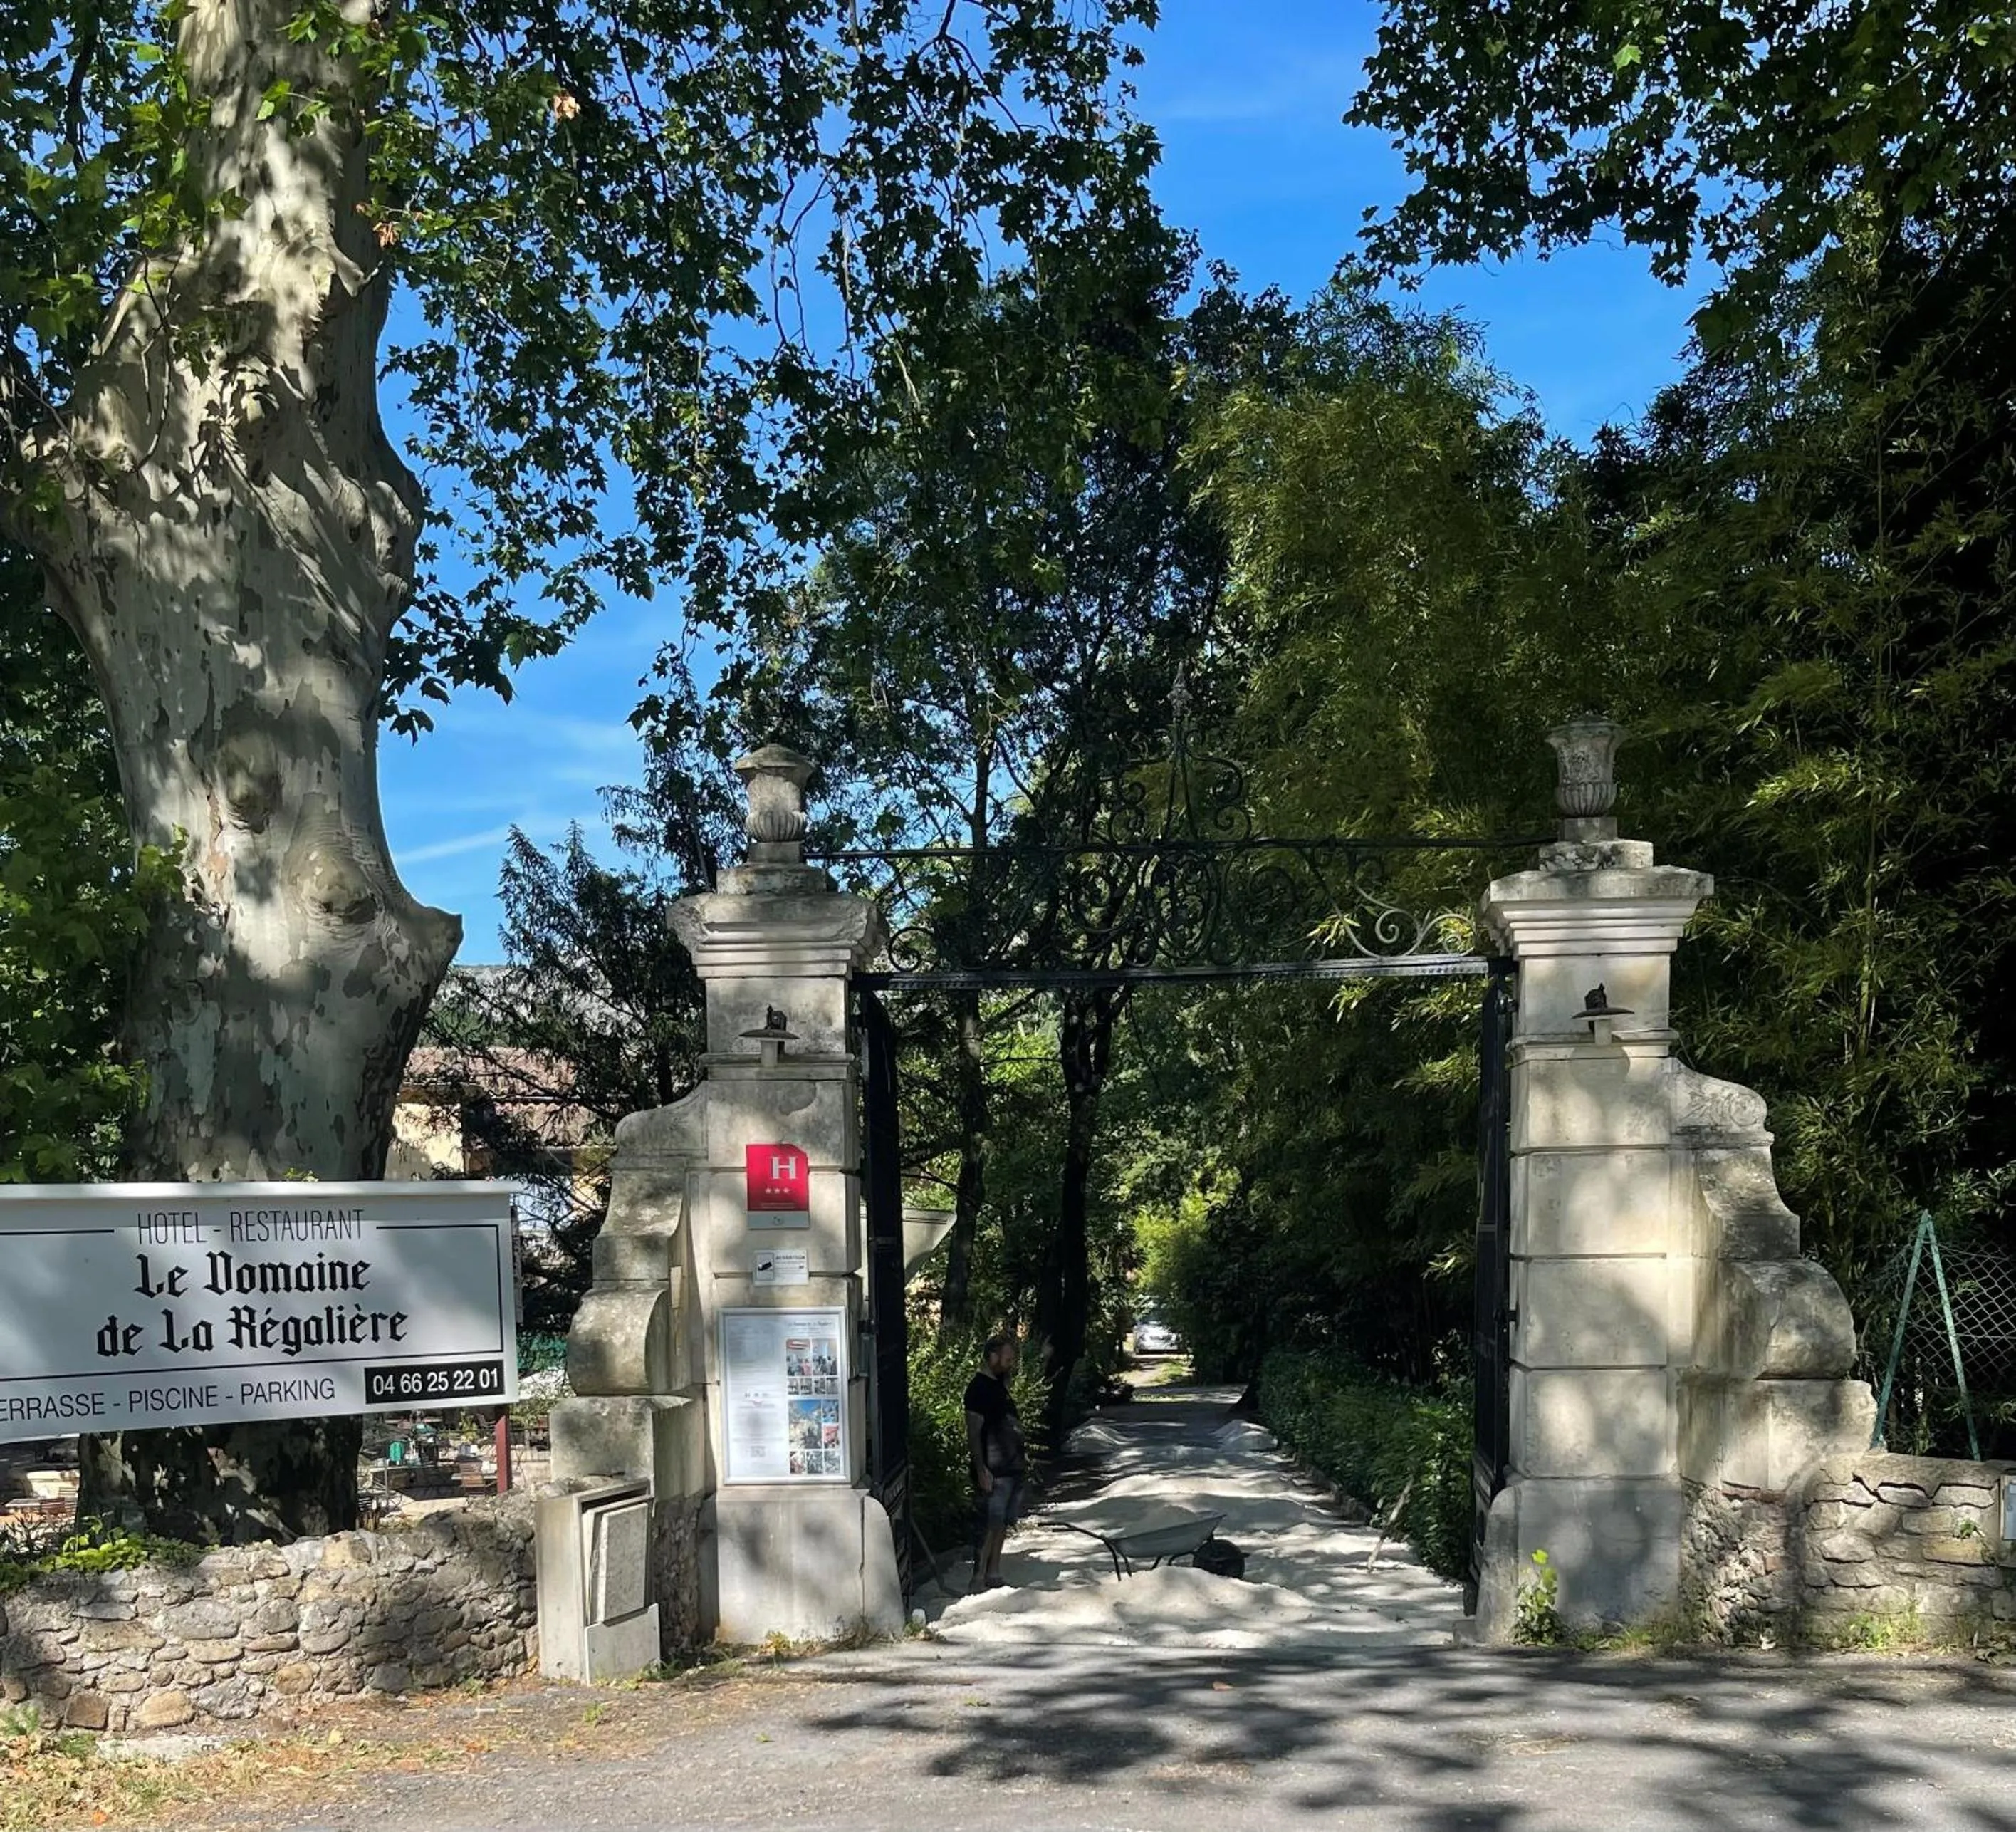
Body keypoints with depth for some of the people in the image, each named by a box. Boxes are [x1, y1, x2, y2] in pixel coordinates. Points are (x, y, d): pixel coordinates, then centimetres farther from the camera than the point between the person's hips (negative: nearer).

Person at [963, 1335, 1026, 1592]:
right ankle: (979, 1579, -4)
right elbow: (974, 1432, -18)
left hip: (1012, 1467, 9)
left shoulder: (1000, 1385, 15)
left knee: (1003, 1523, 12)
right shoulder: (978, 1388, -14)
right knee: (989, 1524, -8)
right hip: (993, 1471, -9)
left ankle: (994, 1574, 18)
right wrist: (981, 1469, -22)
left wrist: (1022, 1455, 21)